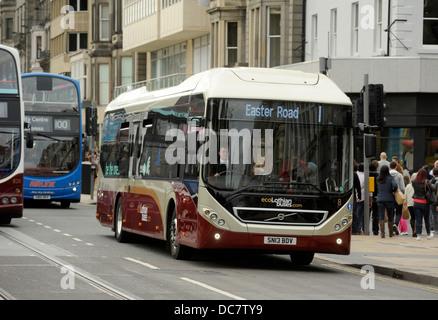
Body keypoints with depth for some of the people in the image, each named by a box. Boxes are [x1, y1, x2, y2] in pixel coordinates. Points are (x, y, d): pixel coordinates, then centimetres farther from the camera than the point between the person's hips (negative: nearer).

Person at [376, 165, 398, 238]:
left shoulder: (378, 179, 0)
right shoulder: (390, 178, -8)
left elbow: (376, 189, 4)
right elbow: (394, 185, -21)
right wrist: (394, 190, -3)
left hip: (380, 199, 1)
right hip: (389, 199, -1)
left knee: (381, 216, -1)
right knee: (390, 215, 14)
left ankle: (382, 232, -13)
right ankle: (391, 232, 24)